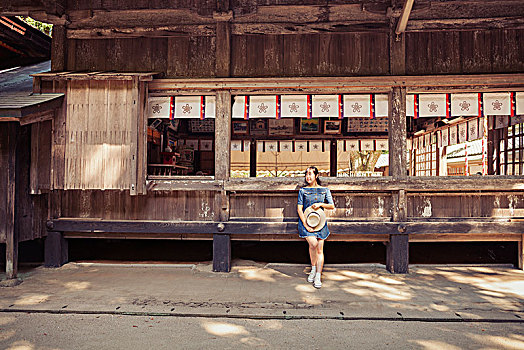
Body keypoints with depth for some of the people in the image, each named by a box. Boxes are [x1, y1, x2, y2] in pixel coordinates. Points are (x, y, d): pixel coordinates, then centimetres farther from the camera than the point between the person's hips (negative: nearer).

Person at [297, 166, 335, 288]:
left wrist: (320, 204, -10)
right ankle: (313, 269, 4)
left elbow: (332, 206, 8)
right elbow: (299, 208, 0)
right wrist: (305, 224, -10)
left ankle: (318, 277, 4)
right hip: (306, 221, -1)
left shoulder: (324, 190, 7)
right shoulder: (303, 190, 4)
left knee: (320, 249, -3)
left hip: (320, 222, 2)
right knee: (313, 243, -20)